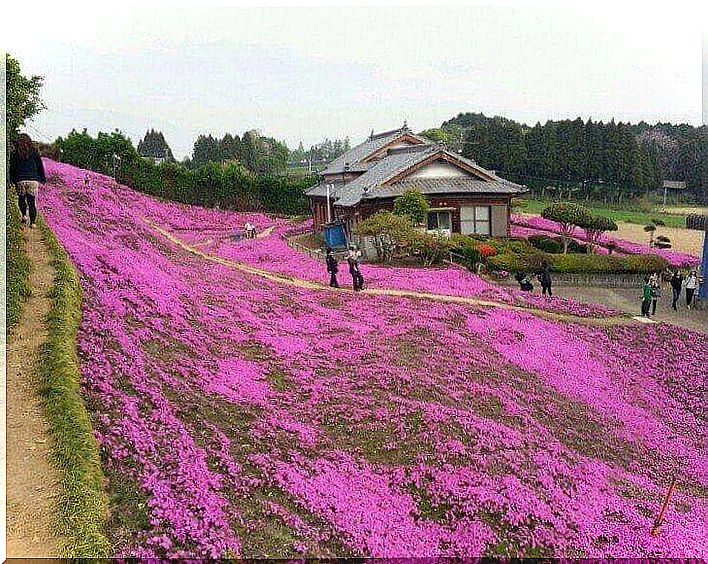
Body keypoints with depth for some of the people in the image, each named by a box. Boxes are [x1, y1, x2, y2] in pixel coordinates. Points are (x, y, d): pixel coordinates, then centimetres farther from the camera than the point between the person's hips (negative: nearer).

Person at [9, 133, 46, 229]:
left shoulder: (15, 153, 3)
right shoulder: (35, 151, 4)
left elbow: (12, 168, 4)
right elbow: (40, 166, 7)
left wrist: (13, 180, 13)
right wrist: (43, 178, 14)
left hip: (20, 180, 0)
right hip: (33, 180, 1)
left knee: (21, 199, 18)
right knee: (32, 201, 4)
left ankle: (24, 215, -4)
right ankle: (32, 222, 1)